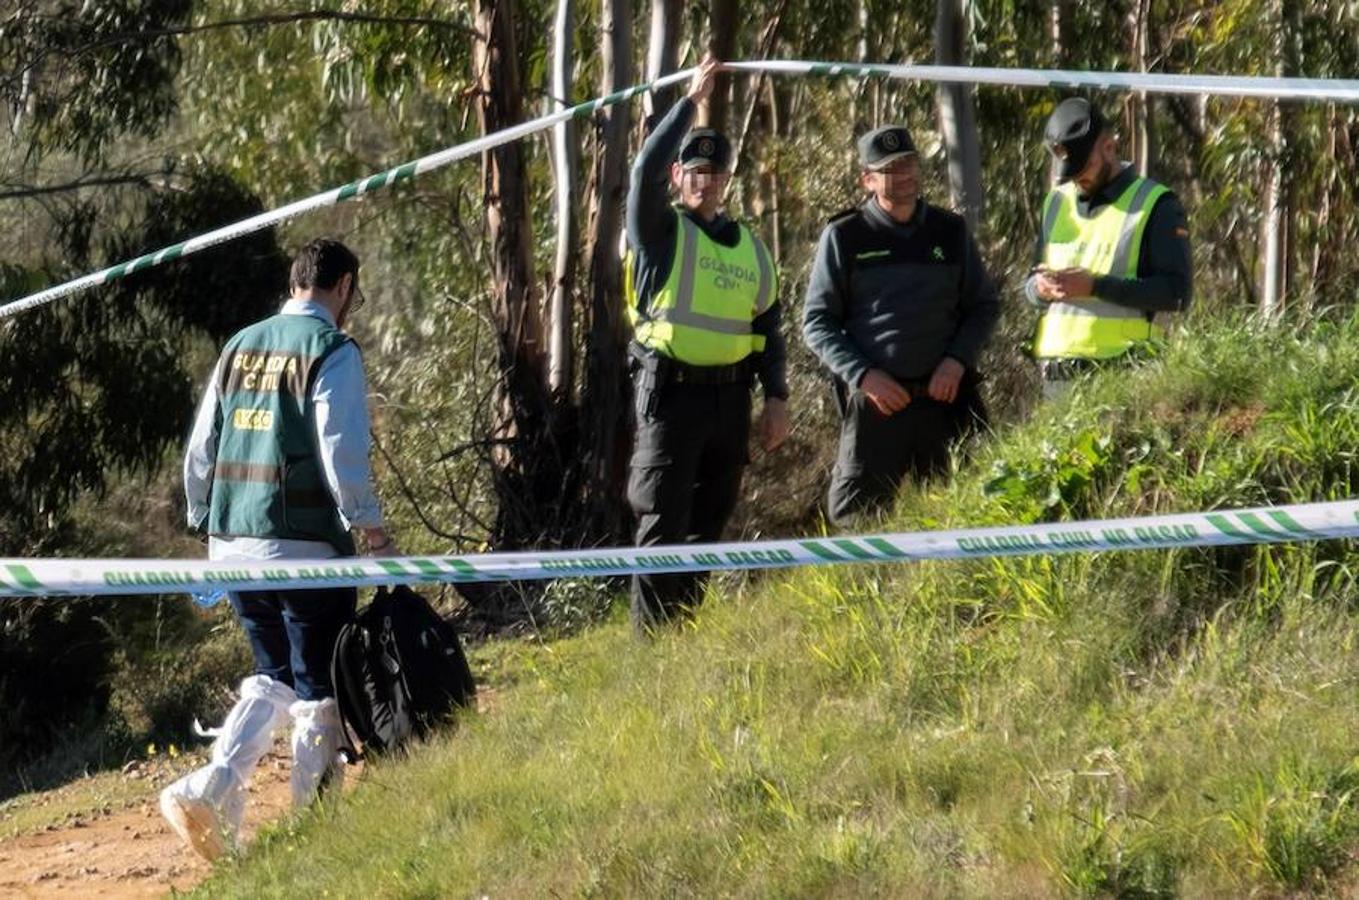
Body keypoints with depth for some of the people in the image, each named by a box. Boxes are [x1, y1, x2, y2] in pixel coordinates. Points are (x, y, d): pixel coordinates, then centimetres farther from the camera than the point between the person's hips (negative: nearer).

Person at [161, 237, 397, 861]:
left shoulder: (240, 347, 11)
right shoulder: (333, 352, -9)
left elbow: (200, 450, 12)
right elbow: (342, 455, -15)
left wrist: (205, 525, 21)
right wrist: (372, 531, -6)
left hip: (231, 545, 6)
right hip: (304, 547, -6)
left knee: (273, 679, 18)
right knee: (318, 689, 6)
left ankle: (213, 787, -2)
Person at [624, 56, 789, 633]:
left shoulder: (749, 247, 16)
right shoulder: (661, 231, 0)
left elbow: (767, 328, 19)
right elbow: (646, 169, -18)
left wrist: (776, 397, 10)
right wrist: (691, 101, -17)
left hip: (730, 397, 5)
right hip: (671, 391, -5)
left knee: (708, 525, 9)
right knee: (663, 525, -9)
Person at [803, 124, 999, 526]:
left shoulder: (951, 231, 10)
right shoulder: (844, 237, 3)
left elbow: (985, 305, 15)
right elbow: (816, 323, 2)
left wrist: (957, 359, -3)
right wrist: (862, 375, -11)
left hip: (944, 397, 2)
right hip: (875, 399, -2)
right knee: (856, 518, -5)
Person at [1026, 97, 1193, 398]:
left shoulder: (1155, 206, 0)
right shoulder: (1057, 202, 20)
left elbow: (1178, 293, -9)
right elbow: (1031, 283, 26)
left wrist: (1094, 286, -16)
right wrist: (1041, 288, 0)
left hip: (1120, 373, -6)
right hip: (1056, 372, 6)